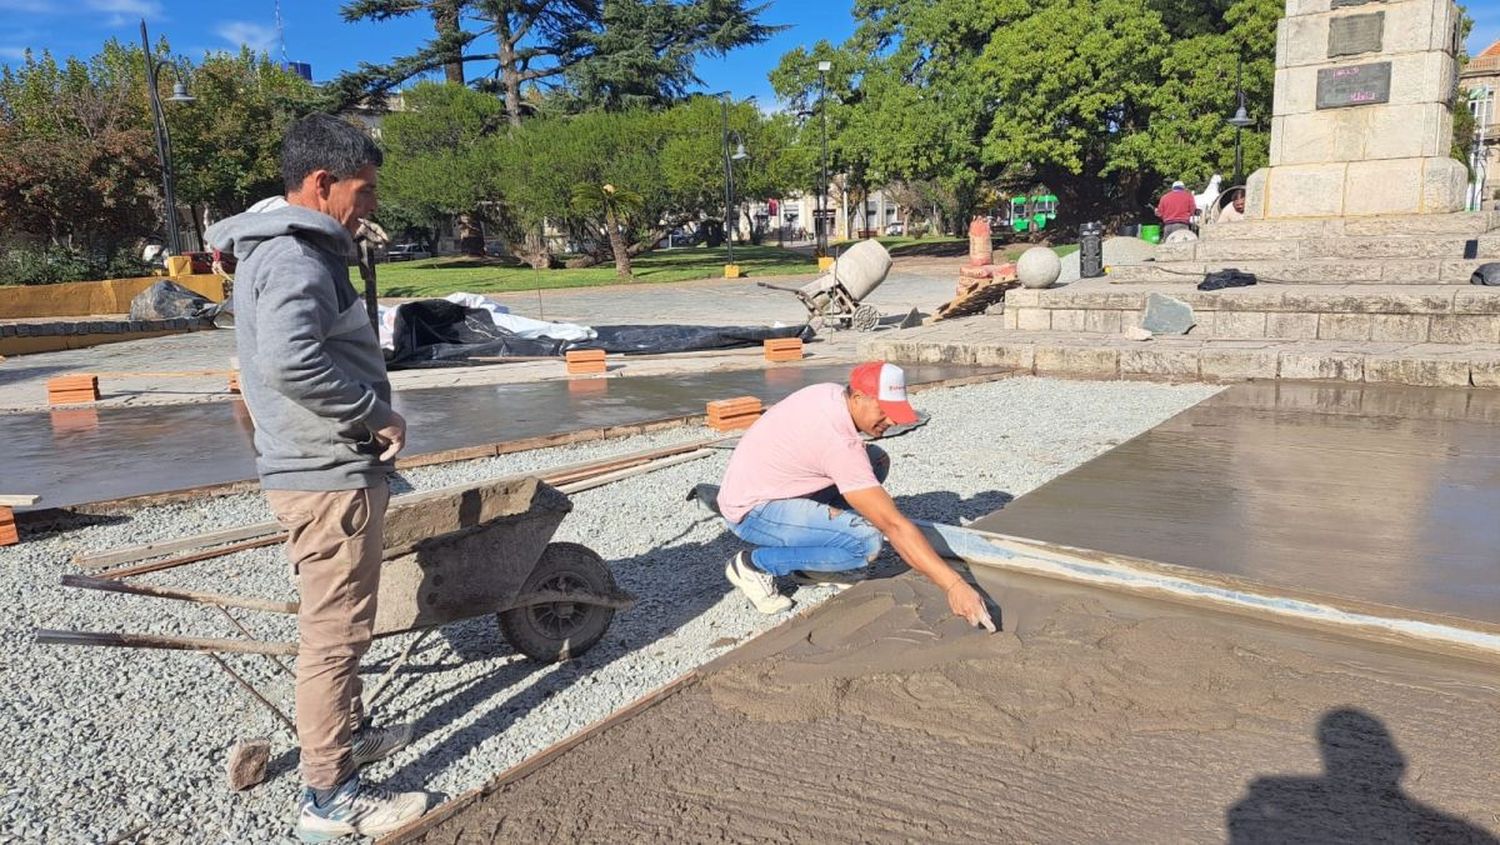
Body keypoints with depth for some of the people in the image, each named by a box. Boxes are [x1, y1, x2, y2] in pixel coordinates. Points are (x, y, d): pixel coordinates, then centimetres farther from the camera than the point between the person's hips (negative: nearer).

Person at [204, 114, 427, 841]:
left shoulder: (279, 250, 15)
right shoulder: (296, 259, -19)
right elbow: (290, 362, -35)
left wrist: (367, 413, 12)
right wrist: (377, 412, -22)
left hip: (320, 465, 11)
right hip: (329, 473, -11)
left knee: (335, 623, 22)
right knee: (335, 632, -1)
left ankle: (345, 734, 39)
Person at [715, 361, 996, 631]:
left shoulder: (830, 392, -5)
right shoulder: (838, 442, -31)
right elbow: (893, 525, -33)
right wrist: (954, 585, -32)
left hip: (765, 485, 9)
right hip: (751, 512, -9)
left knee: (876, 459, 3)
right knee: (865, 542, -26)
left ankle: (804, 551, 9)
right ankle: (754, 563, -9)